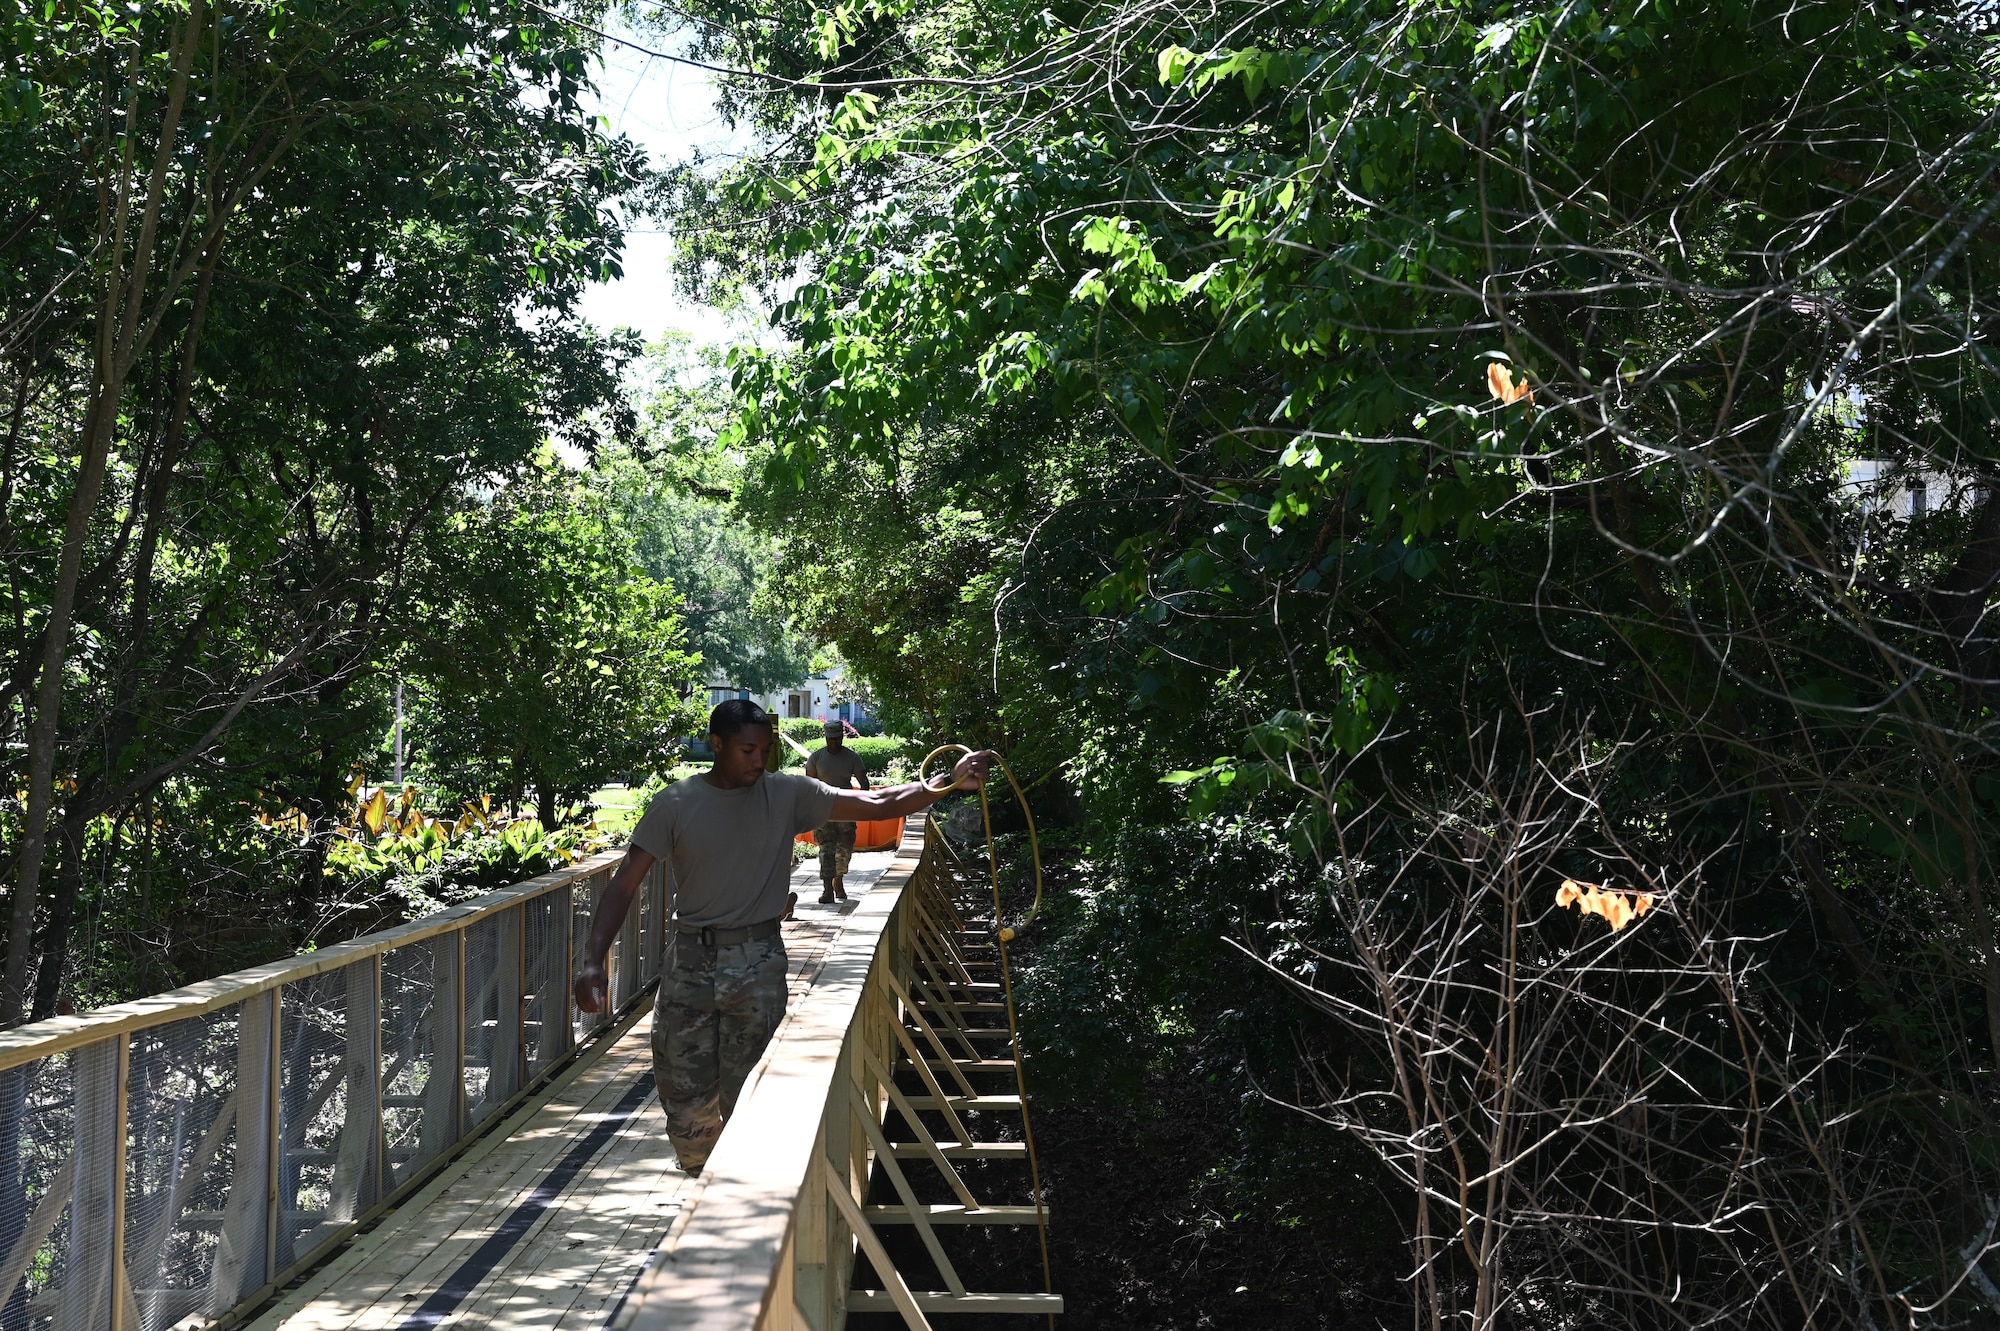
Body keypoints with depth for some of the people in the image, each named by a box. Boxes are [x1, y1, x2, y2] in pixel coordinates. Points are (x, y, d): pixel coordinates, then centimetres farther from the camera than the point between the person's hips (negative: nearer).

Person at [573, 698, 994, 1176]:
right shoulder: (675, 804, -4)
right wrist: (593, 960, -18)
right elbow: (624, 883, -5)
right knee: (683, 1092, 5)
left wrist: (951, 782, -20)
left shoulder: (787, 795, -2)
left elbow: (880, 804, -6)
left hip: (758, 963, 0)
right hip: (689, 961, 1)